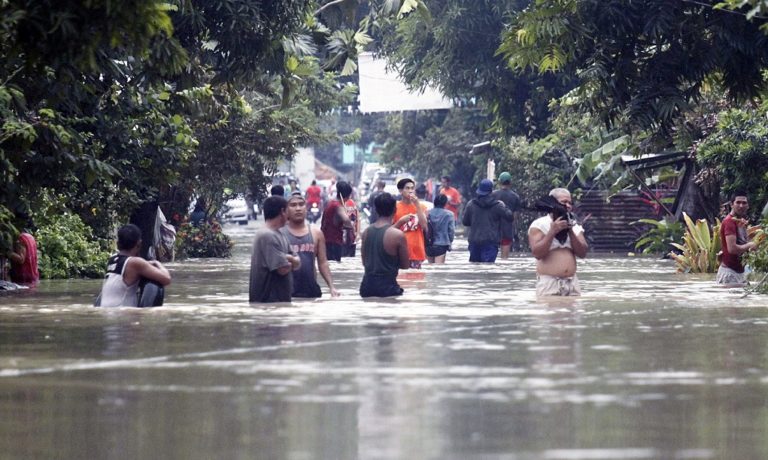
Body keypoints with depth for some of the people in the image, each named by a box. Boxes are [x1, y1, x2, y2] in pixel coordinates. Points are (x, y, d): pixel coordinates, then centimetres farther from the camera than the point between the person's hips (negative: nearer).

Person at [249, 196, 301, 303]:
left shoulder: (279, 235, 14)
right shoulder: (267, 236, -17)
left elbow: (298, 263, 11)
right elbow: (282, 269, -22)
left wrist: (289, 258, -13)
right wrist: (292, 262, 1)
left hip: (281, 299, 10)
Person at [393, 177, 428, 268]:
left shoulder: (420, 207, 8)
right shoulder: (395, 207, 3)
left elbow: (424, 226, -7)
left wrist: (417, 205, -9)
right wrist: (400, 221, -15)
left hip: (416, 251, 2)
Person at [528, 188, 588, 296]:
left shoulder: (574, 226, 14)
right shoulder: (539, 225, 0)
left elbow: (582, 253, 3)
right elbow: (537, 253, -12)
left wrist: (571, 232, -7)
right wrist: (552, 231, -16)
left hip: (572, 283, 5)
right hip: (548, 283, -5)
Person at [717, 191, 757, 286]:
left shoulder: (741, 222, 15)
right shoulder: (730, 221, -16)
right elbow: (732, 248, -26)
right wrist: (749, 245, -11)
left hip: (739, 270, 10)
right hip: (730, 271, -10)